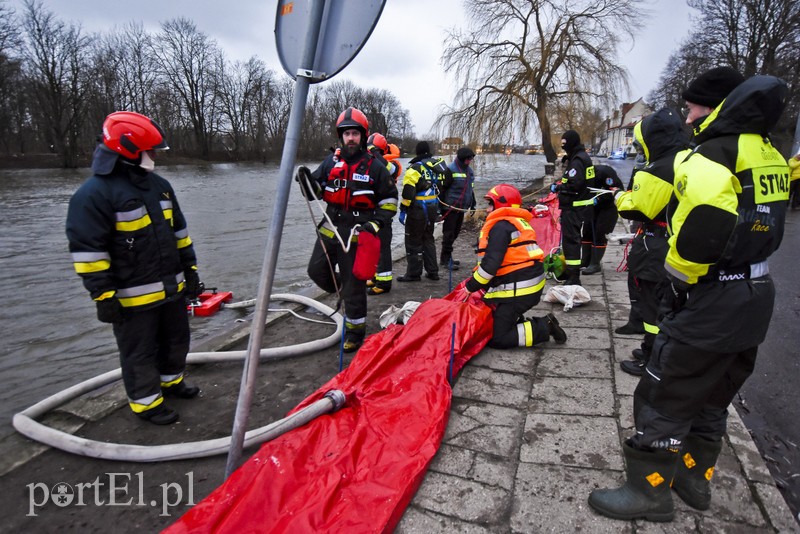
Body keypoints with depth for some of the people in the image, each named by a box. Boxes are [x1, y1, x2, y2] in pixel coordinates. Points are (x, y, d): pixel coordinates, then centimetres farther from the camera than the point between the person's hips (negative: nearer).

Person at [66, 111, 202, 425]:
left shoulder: (159, 185, 9)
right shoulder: (94, 194, -15)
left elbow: (179, 232, 15)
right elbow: (87, 251, -16)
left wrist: (190, 269, 13)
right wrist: (103, 296, -16)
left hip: (171, 287, 8)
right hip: (133, 297, -7)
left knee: (177, 339, 21)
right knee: (140, 352, 8)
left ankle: (171, 381, 43)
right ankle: (146, 402, 26)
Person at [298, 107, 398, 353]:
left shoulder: (375, 166, -4)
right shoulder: (331, 162, 7)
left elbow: (390, 200, 1)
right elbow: (315, 191, 12)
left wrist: (376, 224, -13)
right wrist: (307, 180, -11)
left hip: (357, 235, -5)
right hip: (329, 230, 5)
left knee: (353, 286, 0)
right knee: (317, 271, 12)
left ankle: (355, 330, 17)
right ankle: (344, 291, 39)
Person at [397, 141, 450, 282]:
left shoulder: (415, 168, -14)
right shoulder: (438, 166, 8)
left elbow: (408, 191, -20)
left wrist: (403, 209, -14)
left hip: (417, 210, -7)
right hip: (432, 209, 7)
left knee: (413, 241, 2)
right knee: (428, 239, 18)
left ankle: (413, 273, 5)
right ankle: (432, 271, 21)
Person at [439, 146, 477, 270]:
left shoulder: (469, 170, 14)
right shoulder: (450, 170, -13)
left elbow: (470, 188, 24)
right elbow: (442, 188, -13)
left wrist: (472, 204, 23)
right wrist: (440, 207, -15)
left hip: (461, 207, 8)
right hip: (450, 207, -8)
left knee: (455, 232, 12)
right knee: (449, 233, -3)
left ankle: (447, 257, 23)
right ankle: (445, 259, 6)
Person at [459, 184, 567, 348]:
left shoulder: (500, 226, -14)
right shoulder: (518, 222, 17)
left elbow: (490, 264, -22)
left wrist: (470, 287, -10)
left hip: (518, 290, -10)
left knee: (497, 338, -5)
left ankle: (544, 327, -4)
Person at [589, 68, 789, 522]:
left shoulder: (716, 152, -16)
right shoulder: (768, 155, 12)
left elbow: (704, 223, -31)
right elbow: (760, 221, 14)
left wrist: (681, 277, -16)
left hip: (712, 301, -9)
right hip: (757, 296, 9)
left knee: (663, 398, 3)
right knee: (712, 398, 21)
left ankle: (649, 492, 16)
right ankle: (696, 479, 37)